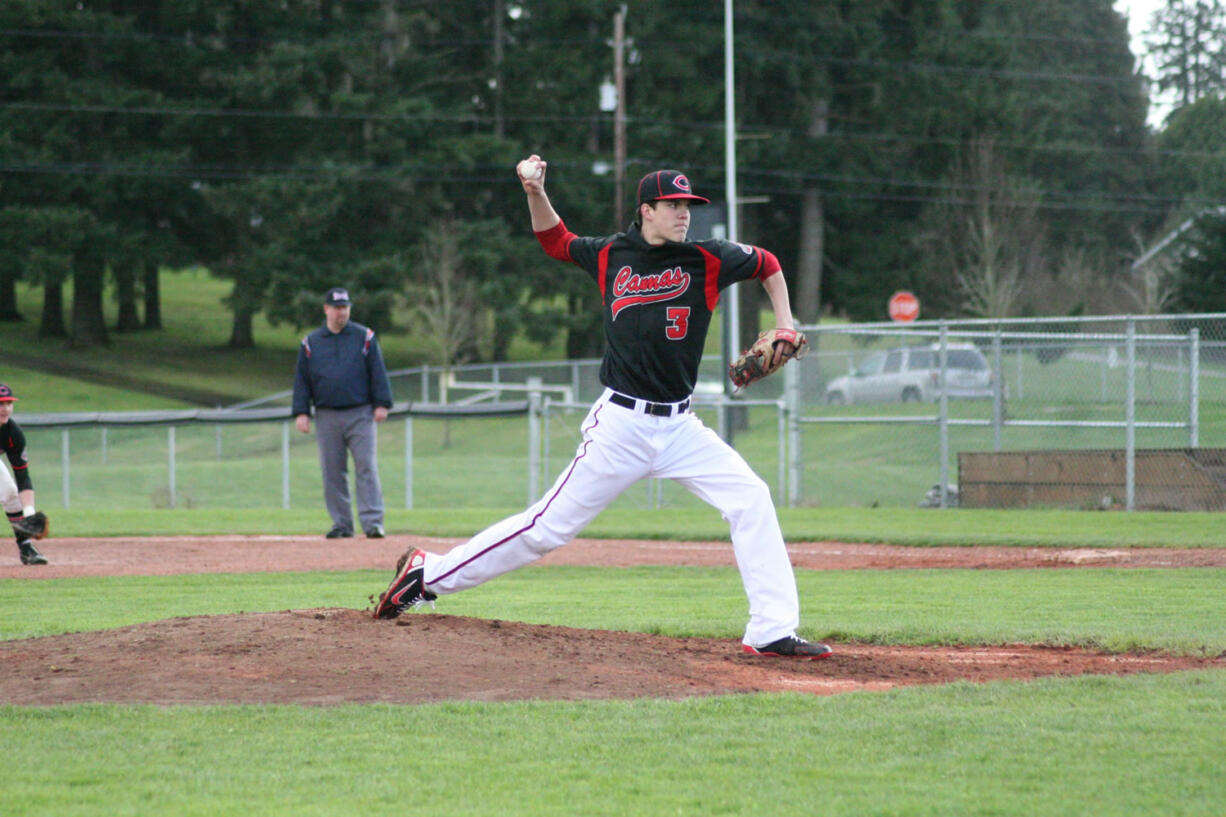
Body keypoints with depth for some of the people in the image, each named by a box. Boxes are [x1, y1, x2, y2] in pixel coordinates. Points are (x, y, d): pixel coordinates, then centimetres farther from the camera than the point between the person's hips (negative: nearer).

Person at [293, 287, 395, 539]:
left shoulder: (365, 337, 6)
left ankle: (372, 522, -12)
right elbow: (301, 380, 10)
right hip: (327, 416, 2)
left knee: (366, 468, -9)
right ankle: (342, 524, 8)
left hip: (360, 414, -2)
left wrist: (381, 404, -6)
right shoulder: (310, 343, 10)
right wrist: (301, 413, 1)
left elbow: (378, 373, 4)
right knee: (332, 472, 3)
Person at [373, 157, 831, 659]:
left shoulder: (707, 260, 1)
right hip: (621, 424, -2)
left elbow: (768, 265, 18)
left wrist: (784, 326, 9)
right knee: (551, 526, -5)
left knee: (751, 500, -11)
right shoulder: (610, 257, 2)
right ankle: (429, 575, 5)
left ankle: (772, 632, -8)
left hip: (679, 426, 3)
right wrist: (535, 192, 5)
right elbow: (554, 241, 20)